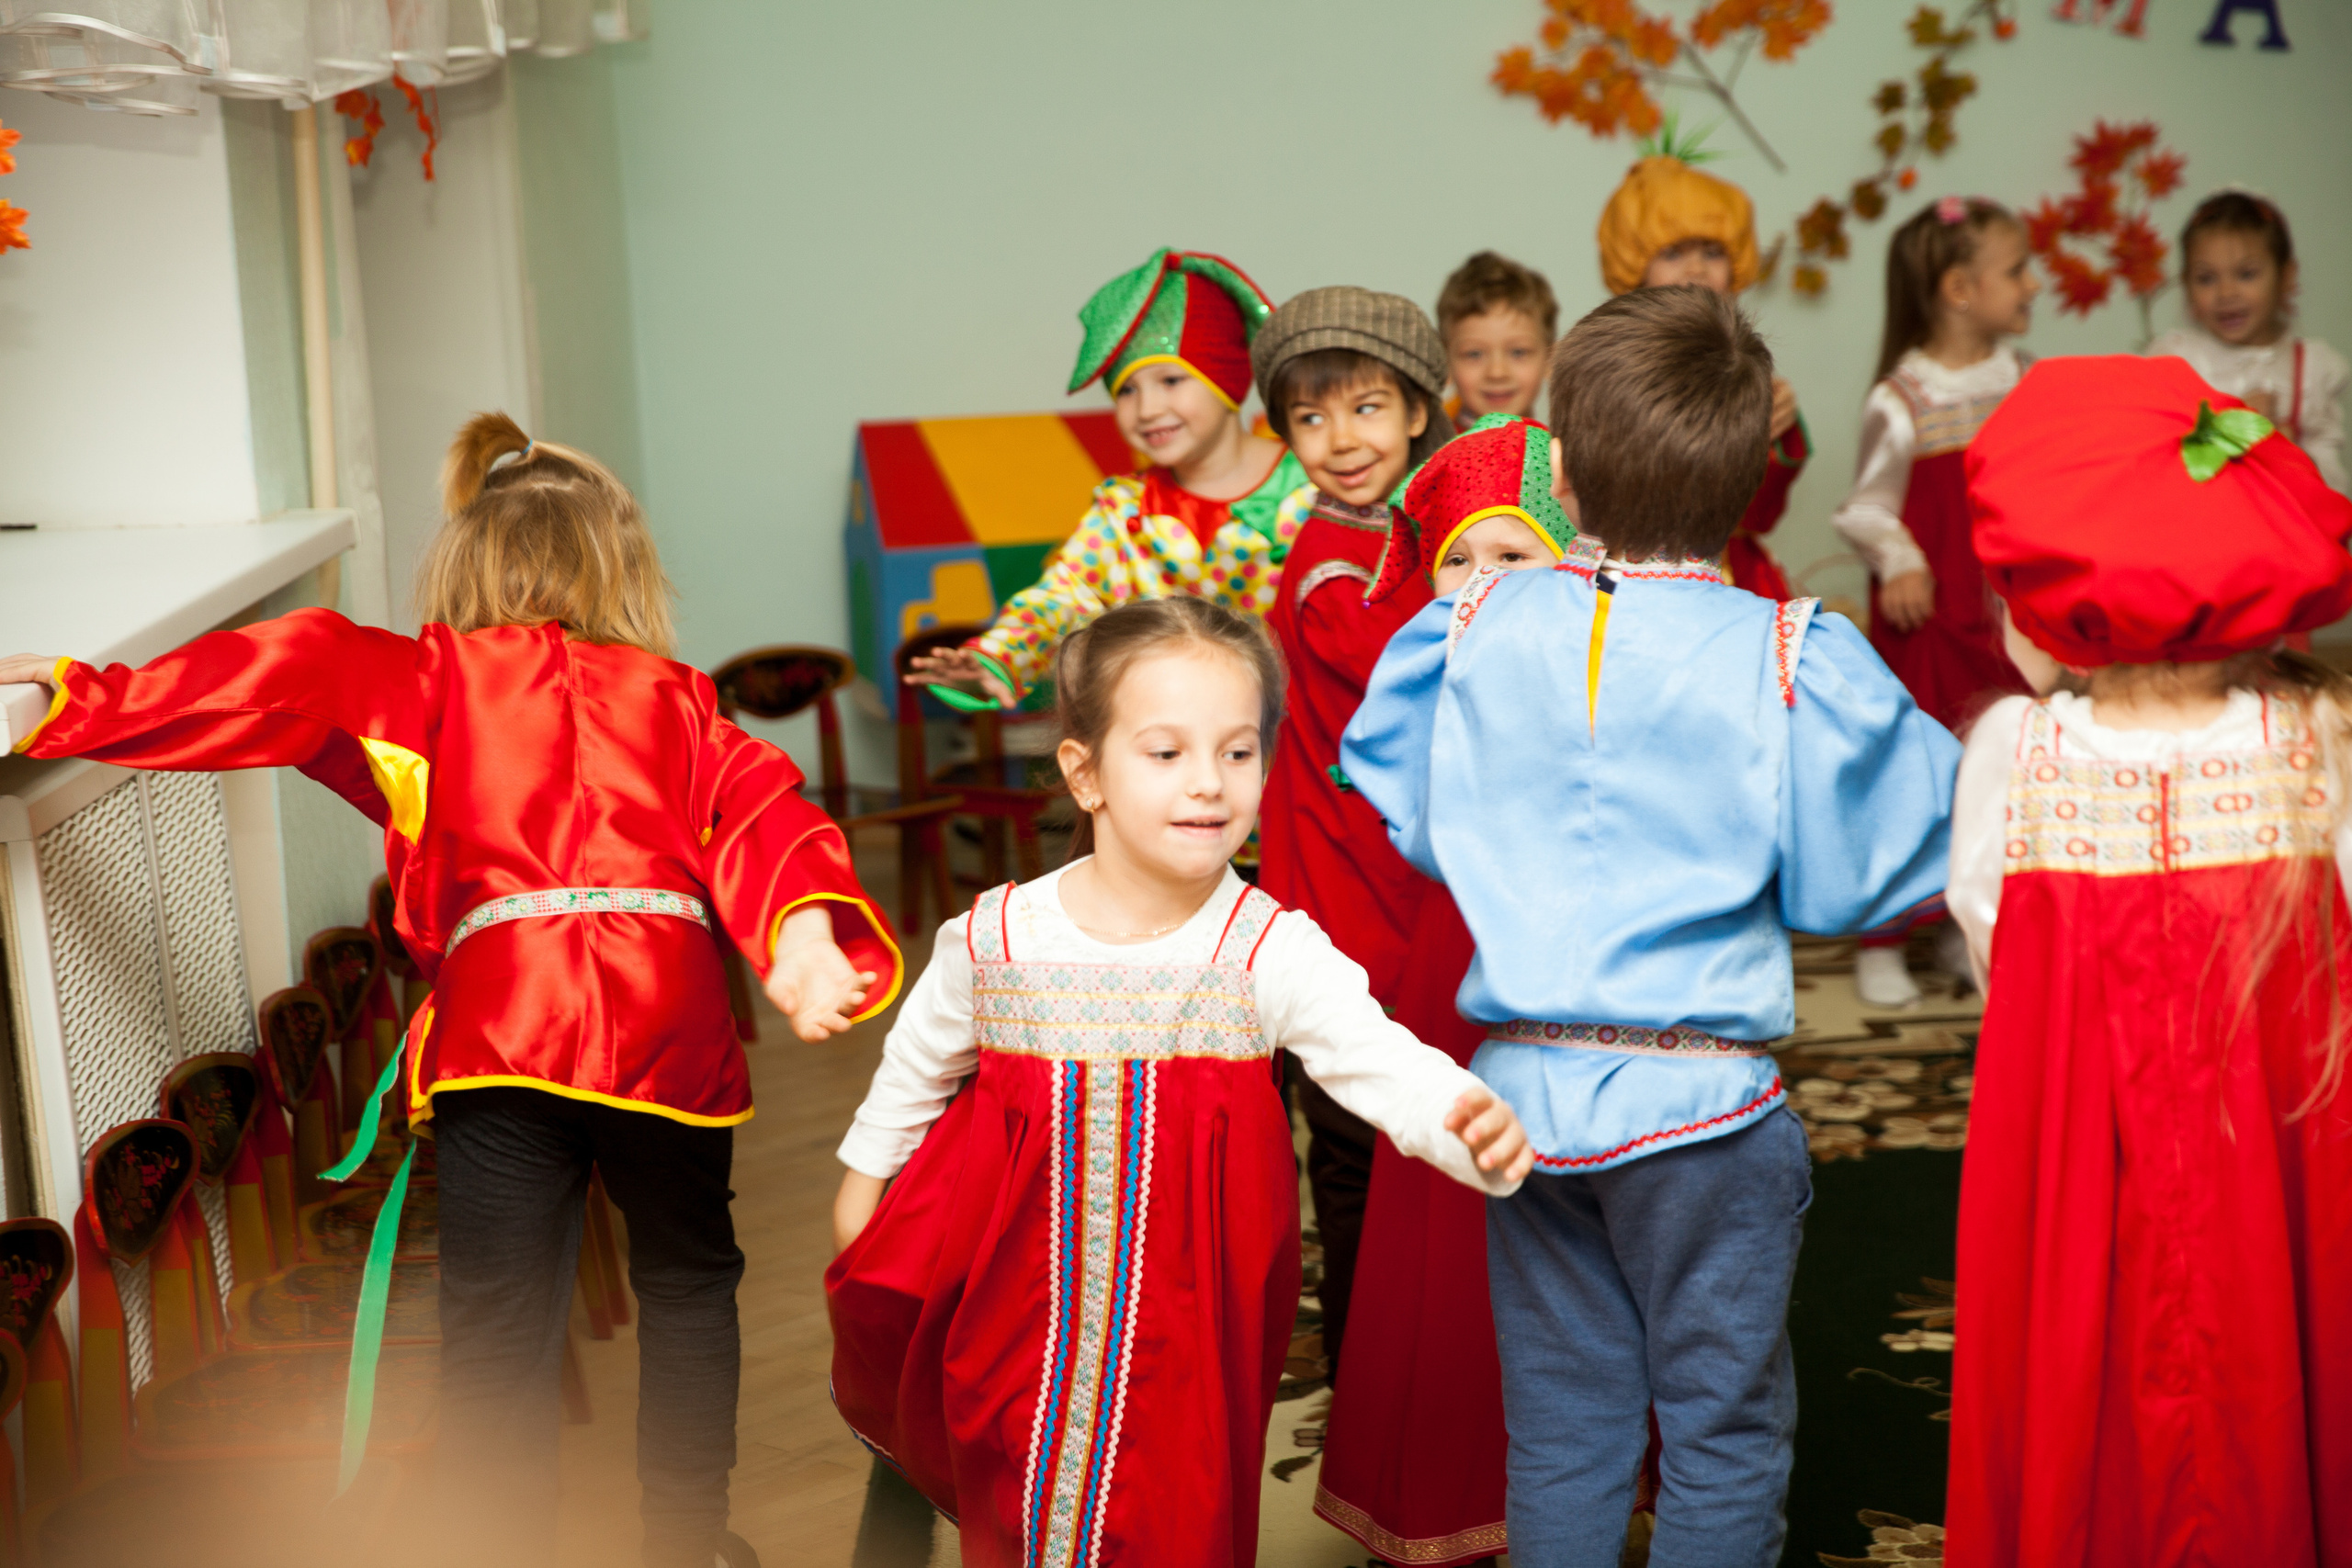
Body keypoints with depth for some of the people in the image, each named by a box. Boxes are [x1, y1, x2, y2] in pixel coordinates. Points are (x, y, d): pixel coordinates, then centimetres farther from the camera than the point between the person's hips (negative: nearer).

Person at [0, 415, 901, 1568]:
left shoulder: (431, 680, 16)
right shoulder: (679, 699, 21)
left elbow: (293, 674, 1)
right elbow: (759, 810, 4)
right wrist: (805, 934, -10)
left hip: (500, 1029, -2)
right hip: (669, 1019, 3)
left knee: (496, 1342, 2)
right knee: (687, 1281, 25)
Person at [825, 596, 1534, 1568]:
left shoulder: (1274, 952, -15)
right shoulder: (994, 938, -9)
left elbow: (1380, 1058, -27)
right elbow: (919, 1065, 8)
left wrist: (1467, 1124, -47)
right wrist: (863, 1179, 21)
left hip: (1184, 1323, -1)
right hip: (1020, 1307, 1)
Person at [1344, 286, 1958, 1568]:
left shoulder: (1475, 624, -2)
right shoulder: (1794, 662, -12)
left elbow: (1401, 812, 10)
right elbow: (1860, 871, -4)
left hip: (1522, 1083, 3)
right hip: (1697, 1093, -3)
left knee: (1560, 1425, 17)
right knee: (1724, 1429, 13)